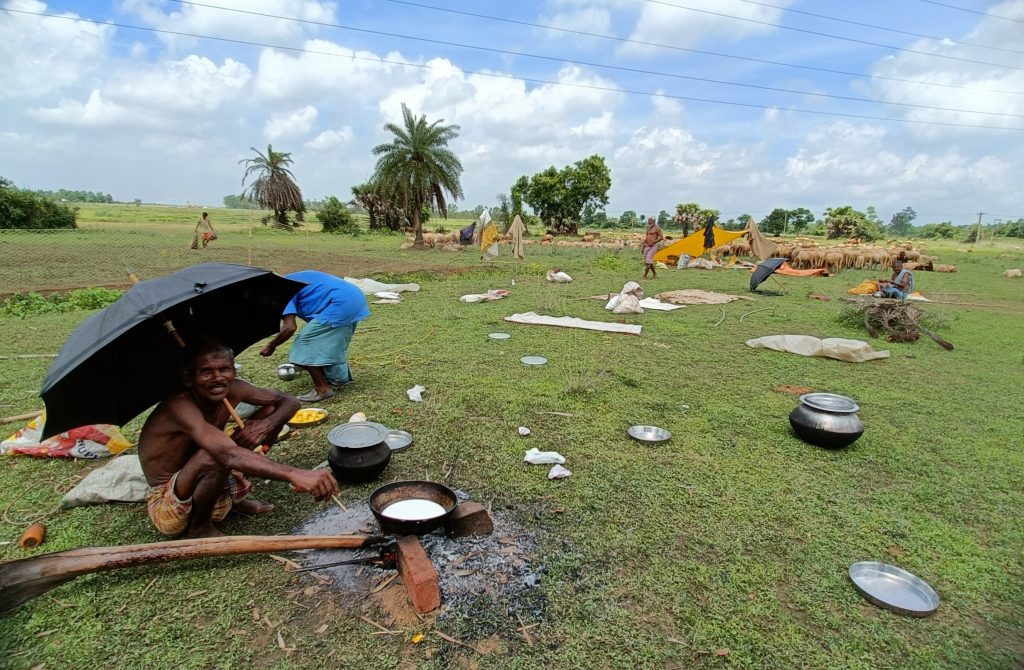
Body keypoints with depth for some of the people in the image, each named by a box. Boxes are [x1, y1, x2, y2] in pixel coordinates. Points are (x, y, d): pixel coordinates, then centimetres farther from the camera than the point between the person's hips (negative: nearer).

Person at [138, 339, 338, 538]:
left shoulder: (232, 390, -11)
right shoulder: (180, 405, -31)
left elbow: (290, 402, -3)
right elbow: (228, 455, -47)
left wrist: (265, 425, -25)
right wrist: (295, 475, -57)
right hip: (168, 506, -6)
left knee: (271, 411, -5)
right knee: (215, 455, -37)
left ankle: (235, 497, 8)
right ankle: (199, 527, -8)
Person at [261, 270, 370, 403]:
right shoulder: (290, 282, 27)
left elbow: (289, 327, -11)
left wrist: (271, 346, 4)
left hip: (341, 304, -10)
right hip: (354, 299, 10)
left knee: (306, 346, 0)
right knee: (332, 343, 27)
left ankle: (322, 389, 5)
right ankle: (341, 377, 37)